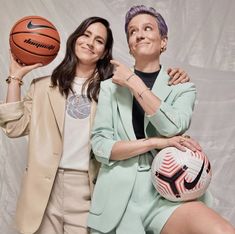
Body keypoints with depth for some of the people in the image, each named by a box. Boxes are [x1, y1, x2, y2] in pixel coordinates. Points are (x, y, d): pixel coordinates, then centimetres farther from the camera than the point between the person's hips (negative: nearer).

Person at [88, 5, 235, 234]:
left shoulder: (182, 87, 6)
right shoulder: (110, 86, 7)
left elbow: (173, 127, -15)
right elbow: (99, 146, -3)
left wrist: (134, 83, -9)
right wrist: (155, 142, -14)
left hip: (164, 191, -1)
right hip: (117, 195, 1)